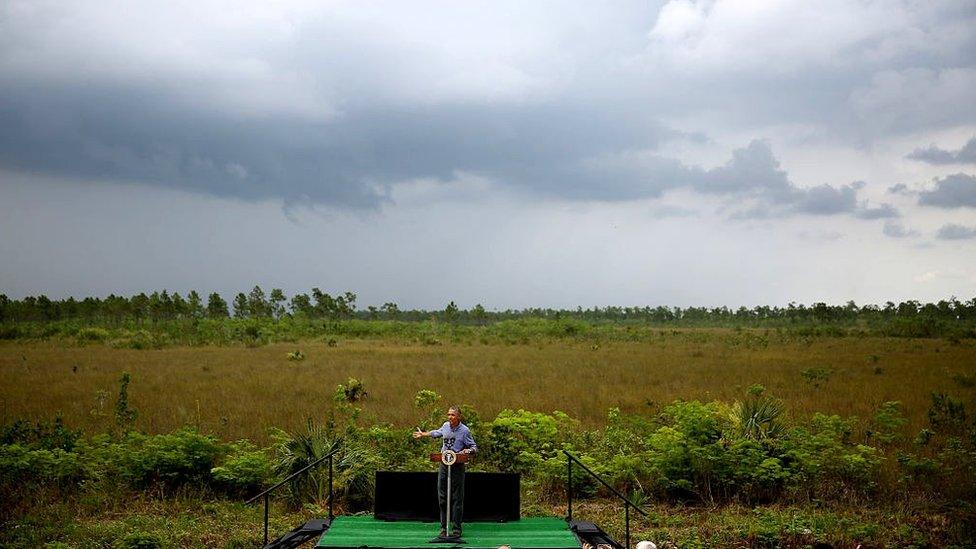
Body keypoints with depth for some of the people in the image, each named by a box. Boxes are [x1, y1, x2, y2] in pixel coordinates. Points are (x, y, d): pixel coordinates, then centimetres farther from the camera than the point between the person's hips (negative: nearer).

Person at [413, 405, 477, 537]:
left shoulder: (464, 430, -6)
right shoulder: (445, 426, 8)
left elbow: (474, 447, -2)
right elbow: (438, 433, 30)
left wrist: (468, 450, -23)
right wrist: (423, 434, 41)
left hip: (457, 466, -5)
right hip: (444, 465, 5)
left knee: (457, 499, -3)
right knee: (442, 497, 4)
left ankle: (456, 529, 1)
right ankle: (444, 528, 10)